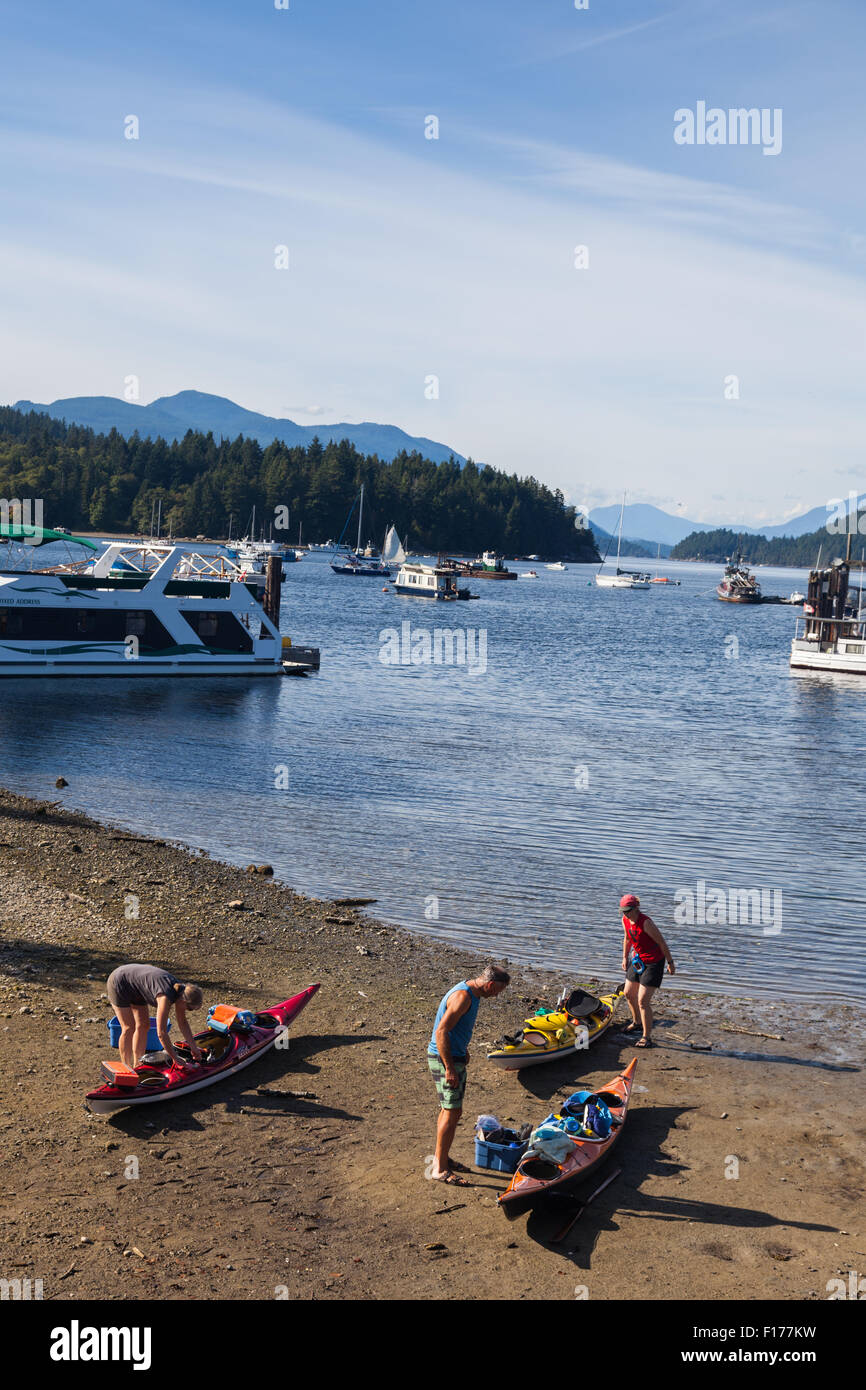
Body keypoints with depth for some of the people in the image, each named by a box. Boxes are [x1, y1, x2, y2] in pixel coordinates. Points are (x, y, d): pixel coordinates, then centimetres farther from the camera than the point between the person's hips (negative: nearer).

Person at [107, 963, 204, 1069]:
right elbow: (162, 1033, -38)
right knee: (129, 1028, -8)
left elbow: (182, 1022, -1)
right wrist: (175, 1058, -34)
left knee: (144, 1025, 8)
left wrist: (193, 1047, -4)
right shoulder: (166, 997, -37)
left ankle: (137, 1065, 20)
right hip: (119, 984, -8)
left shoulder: (180, 991, -13)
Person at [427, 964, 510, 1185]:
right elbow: (441, 1031, -27)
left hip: (455, 1056, 10)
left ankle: (441, 1157, 31)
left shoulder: (471, 994, 9)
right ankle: (440, 1170, -1)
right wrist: (449, 1068, -25)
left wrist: (464, 1050, 30)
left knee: (449, 1109, 19)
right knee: (452, 1112, -7)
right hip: (444, 1059, -10)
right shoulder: (463, 997, -23)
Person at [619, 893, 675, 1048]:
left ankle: (647, 1038, -2)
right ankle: (637, 1023, 45)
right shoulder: (625, 920, -3)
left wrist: (670, 963, -15)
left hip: (653, 963, -8)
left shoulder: (645, 922, -27)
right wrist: (625, 958, 20)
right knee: (628, 993, 20)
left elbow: (661, 942, -20)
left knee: (643, 1001, -12)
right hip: (638, 960, 8)